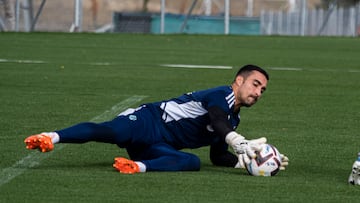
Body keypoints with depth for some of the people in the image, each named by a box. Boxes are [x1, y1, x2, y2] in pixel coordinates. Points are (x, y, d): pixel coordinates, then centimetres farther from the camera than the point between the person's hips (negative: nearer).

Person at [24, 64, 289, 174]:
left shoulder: (233, 119, 22)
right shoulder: (222, 95, -5)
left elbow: (219, 157, 25)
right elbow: (217, 121, -27)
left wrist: (251, 160, 12)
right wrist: (240, 144, -44)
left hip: (158, 148, 7)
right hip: (147, 121, -7)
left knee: (193, 162, -26)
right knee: (107, 132, -35)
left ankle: (141, 166, -44)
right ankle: (52, 138, -47)